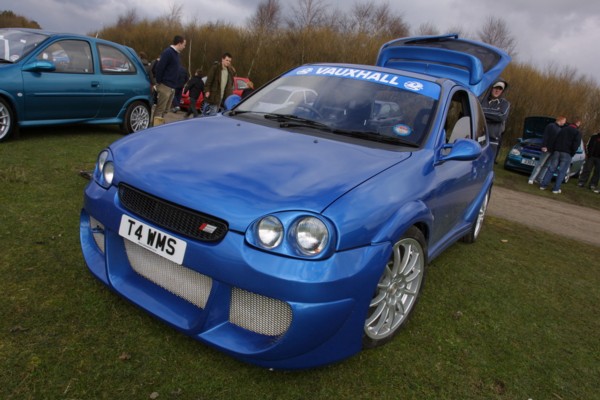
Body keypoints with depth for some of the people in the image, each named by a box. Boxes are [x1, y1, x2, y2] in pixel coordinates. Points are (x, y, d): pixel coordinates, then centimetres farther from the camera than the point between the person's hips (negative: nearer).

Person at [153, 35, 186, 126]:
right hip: (165, 85, -9)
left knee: (165, 110, 12)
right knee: (160, 109, -8)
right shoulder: (168, 52, -12)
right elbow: (159, 67, -18)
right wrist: (159, 82, -14)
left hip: (172, 87, 9)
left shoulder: (175, 54, 17)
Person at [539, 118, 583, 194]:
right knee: (562, 172, 0)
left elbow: (555, 140, 11)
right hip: (566, 153, -4)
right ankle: (556, 189, -2)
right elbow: (576, 145, -10)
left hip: (557, 151, 4)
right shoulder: (577, 132, 0)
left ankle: (543, 185, 4)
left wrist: (554, 150, 12)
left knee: (551, 169, 8)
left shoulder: (563, 129, 15)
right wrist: (572, 154, 1)